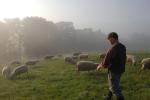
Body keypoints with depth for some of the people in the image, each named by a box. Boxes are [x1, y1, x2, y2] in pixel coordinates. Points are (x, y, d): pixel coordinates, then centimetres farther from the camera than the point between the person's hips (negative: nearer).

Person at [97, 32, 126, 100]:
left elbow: (106, 63, -24)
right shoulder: (123, 47, 1)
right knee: (112, 85, 27)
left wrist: (100, 66, -2)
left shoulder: (112, 49, -26)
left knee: (115, 89, 3)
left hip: (114, 71, -9)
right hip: (120, 70, 9)